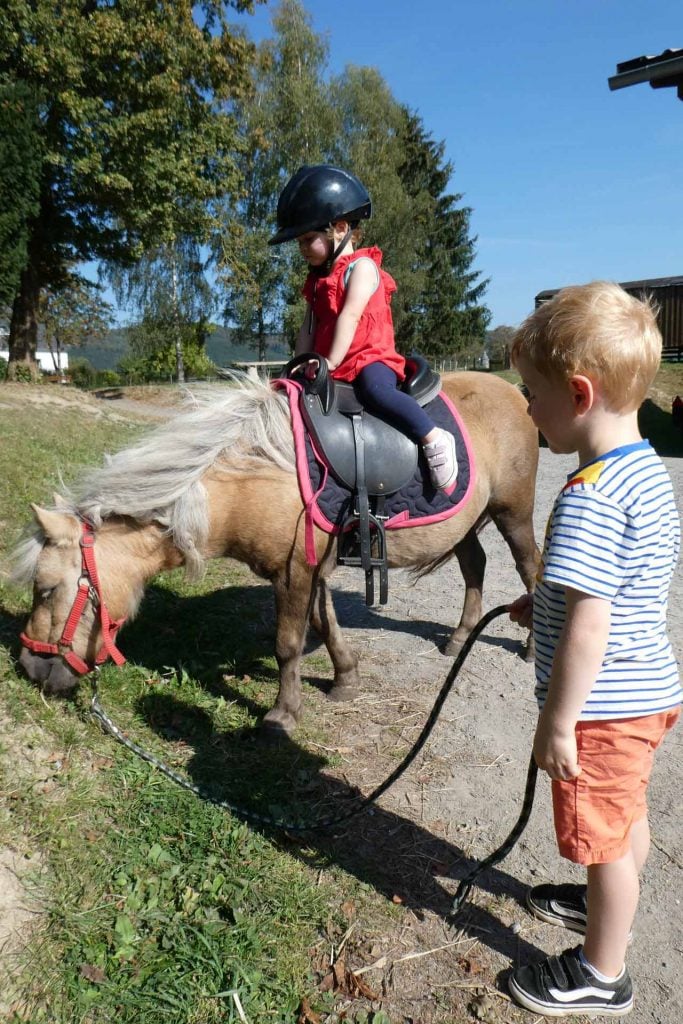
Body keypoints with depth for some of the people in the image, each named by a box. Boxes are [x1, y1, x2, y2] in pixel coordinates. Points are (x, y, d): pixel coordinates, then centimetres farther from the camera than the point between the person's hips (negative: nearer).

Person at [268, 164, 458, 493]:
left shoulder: (362, 267, -6)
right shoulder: (318, 279, 19)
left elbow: (350, 316, -16)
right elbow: (309, 327, 14)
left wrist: (331, 363, -21)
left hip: (370, 358, -9)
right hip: (332, 370, 9)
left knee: (375, 391, -37)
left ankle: (435, 439, -30)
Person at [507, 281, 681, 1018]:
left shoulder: (590, 495, -29)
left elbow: (588, 624, -30)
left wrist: (557, 722, -22)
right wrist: (547, 603, 11)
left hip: (604, 705, -9)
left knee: (604, 838, 11)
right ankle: (608, 905, 54)